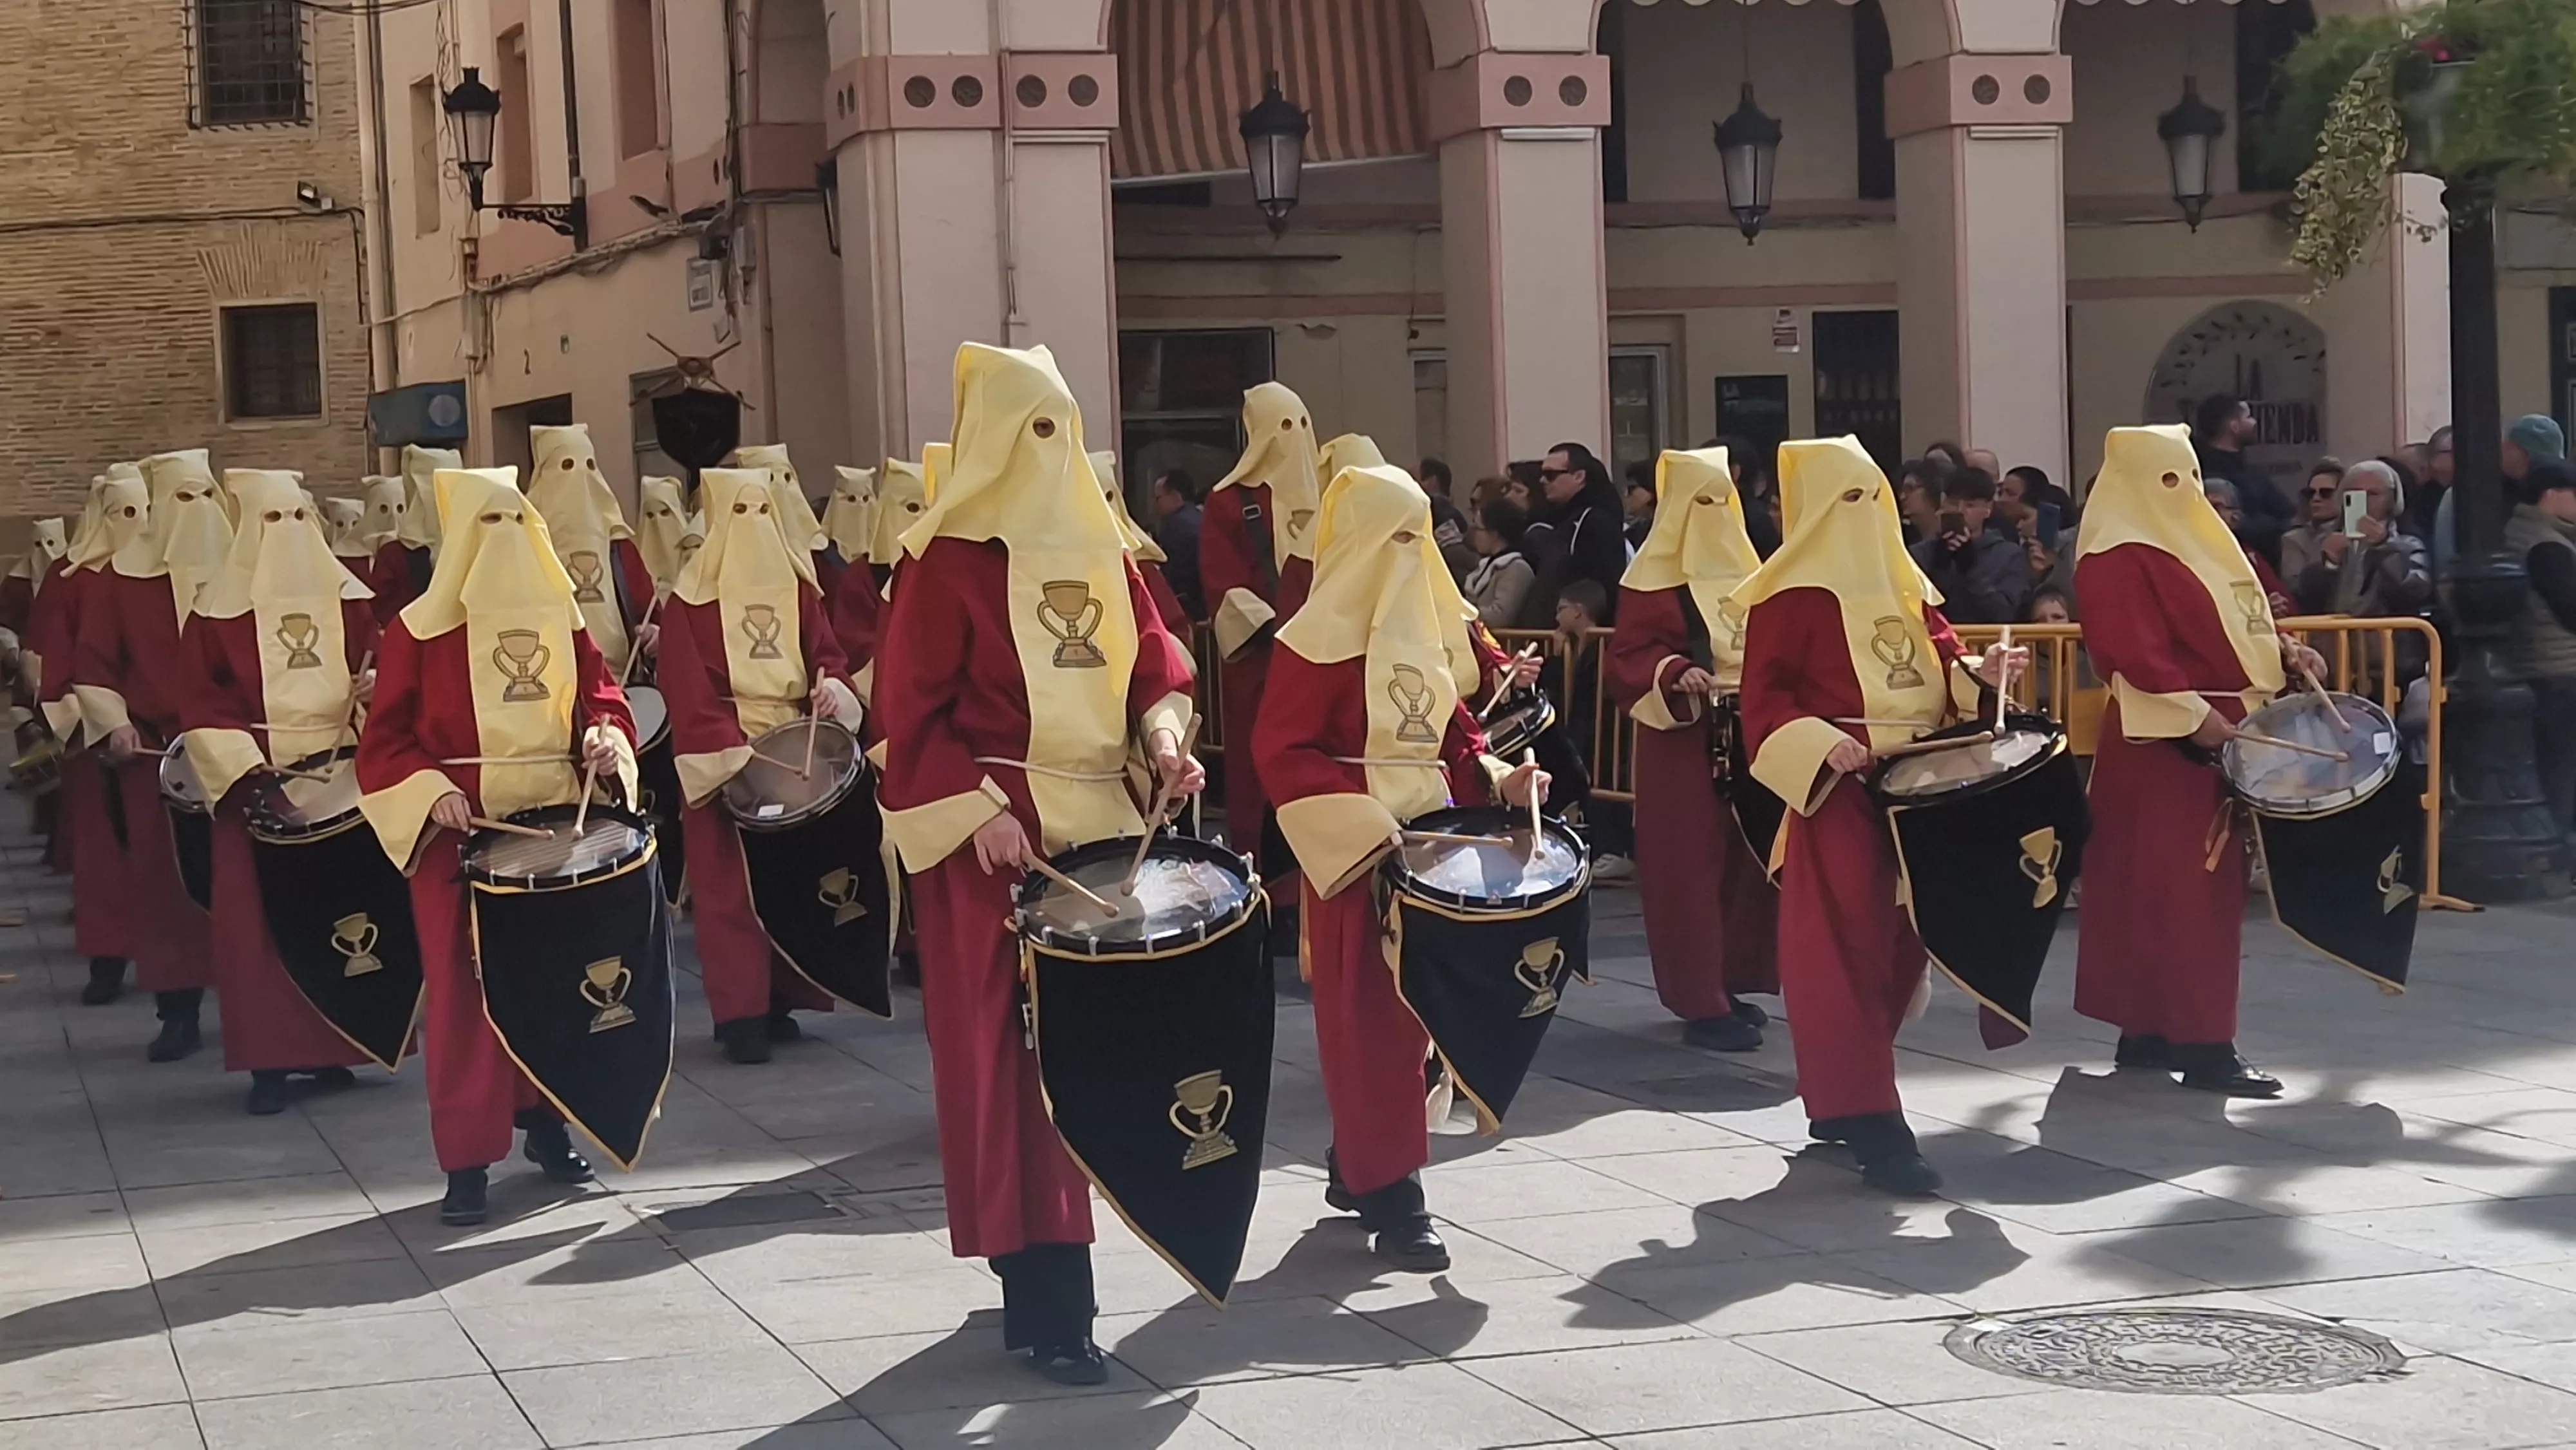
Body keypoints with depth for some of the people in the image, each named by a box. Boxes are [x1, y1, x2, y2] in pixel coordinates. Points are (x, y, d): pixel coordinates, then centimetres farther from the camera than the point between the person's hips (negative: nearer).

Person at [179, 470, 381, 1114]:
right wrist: (247, 772, -14)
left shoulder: (349, 597, 9)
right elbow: (202, 707, -4)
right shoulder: (220, 609, -1)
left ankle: (333, 1048, 13)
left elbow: (379, 669, 13)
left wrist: (373, 688, -11)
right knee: (259, 918, -6)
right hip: (256, 779, -3)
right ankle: (269, 1061, -3)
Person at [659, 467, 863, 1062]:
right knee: (731, 885, -5)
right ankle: (741, 1013, -4)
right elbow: (689, 689, -11)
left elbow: (827, 655, 8)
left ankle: (782, 1000, 15)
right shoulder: (691, 599, -4)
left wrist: (832, 690, -16)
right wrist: (735, 752, -21)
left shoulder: (798, 586, 11)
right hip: (721, 760, -5)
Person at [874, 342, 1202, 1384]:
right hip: (995, 834, -7)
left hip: (1096, 820, 7)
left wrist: (1164, 733, -7)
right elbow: (911, 709, -10)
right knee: (1012, 1059, -6)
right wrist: (977, 809, -19)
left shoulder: (1100, 550, 12)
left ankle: (1035, 1270, 22)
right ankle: (1048, 1302, -6)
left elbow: (1155, 660, 13)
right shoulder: (948, 559, -8)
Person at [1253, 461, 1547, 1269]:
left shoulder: (1429, 628, 12)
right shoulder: (1321, 637, -12)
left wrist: (1497, 777, 0)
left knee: (1416, 1007, 12)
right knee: (1370, 1018, -6)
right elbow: (1282, 751, -15)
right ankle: (1390, 1198, -4)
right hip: (1355, 850, -8)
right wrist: (1364, 822, -23)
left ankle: (1355, 1166, 27)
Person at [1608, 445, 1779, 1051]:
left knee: (1749, 860, 8)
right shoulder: (1651, 580, -6)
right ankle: (1701, 1002, -3)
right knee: (1692, 866, -6)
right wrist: (1676, 674, -27)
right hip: (1683, 740, -6)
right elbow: (1628, 659, -11)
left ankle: (1729, 985, 19)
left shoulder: (1747, 572, 13)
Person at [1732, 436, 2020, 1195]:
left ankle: (1839, 1096, 25)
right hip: (1838, 792, -8)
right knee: (1845, 951, -9)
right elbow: (1764, 699, -11)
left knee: (1902, 945, 11)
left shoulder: (1903, 583, 16)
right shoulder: (1792, 593, -7)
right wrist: (1822, 744, -24)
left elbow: (1938, 662, 15)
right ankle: (1870, 1124, -11)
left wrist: (1979, 674, -6)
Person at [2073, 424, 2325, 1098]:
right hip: (2164, 741, -10)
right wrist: (2198, 716, -27)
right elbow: (2135, 653, -22)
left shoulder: (2197, 543, 18)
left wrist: (2282, 650, 5)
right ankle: (2202, 1044, -10)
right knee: (2185, 888, -10)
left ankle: (2147, 1030, 19)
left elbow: (2228, 620, 23)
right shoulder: (2119, 559, -13)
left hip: (2220, 731, 10)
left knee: (2206, 883, 12)